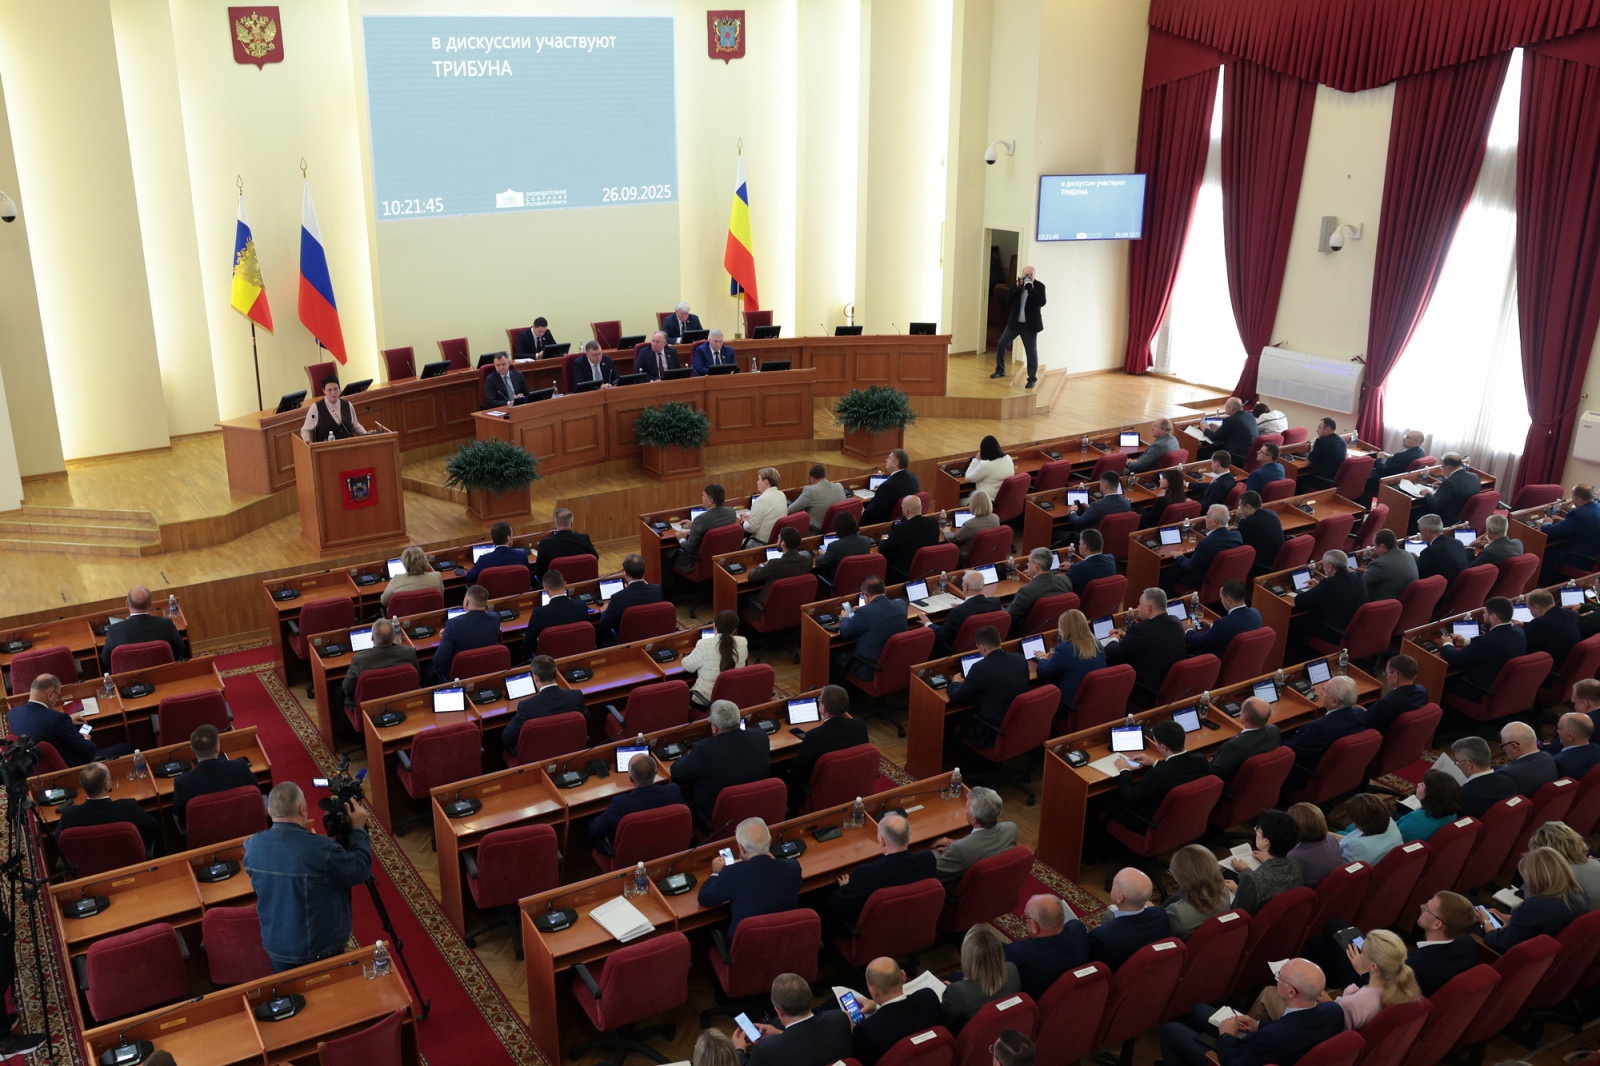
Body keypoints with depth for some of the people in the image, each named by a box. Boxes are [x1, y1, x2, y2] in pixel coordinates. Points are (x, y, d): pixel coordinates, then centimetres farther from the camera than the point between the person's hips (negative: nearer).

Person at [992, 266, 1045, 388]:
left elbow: (1042, 302, -21)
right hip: (1014, 323, 4)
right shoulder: (1017, 284, 3)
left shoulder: (1039, 286, -7)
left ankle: (1032, 378, 5)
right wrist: (1017, 287, -18)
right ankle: (1000, 370, 23)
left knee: (1031, 351, -3)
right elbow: (1008, 300, -8)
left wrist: (1031, 288, -25)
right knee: (1001, 344, 6)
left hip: (1030, 325, -4)